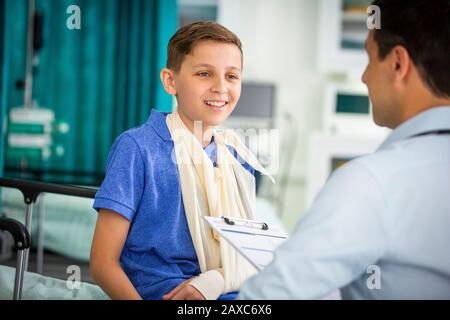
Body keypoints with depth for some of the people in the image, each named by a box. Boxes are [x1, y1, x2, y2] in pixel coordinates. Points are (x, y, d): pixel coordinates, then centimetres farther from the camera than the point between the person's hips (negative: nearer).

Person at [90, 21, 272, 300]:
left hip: (231, 291, 7)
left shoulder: (238, 159, 12)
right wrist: (135, 298, -24)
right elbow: (104, 262, -6)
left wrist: (214, 280, -9)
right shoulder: (137, 148, -4)